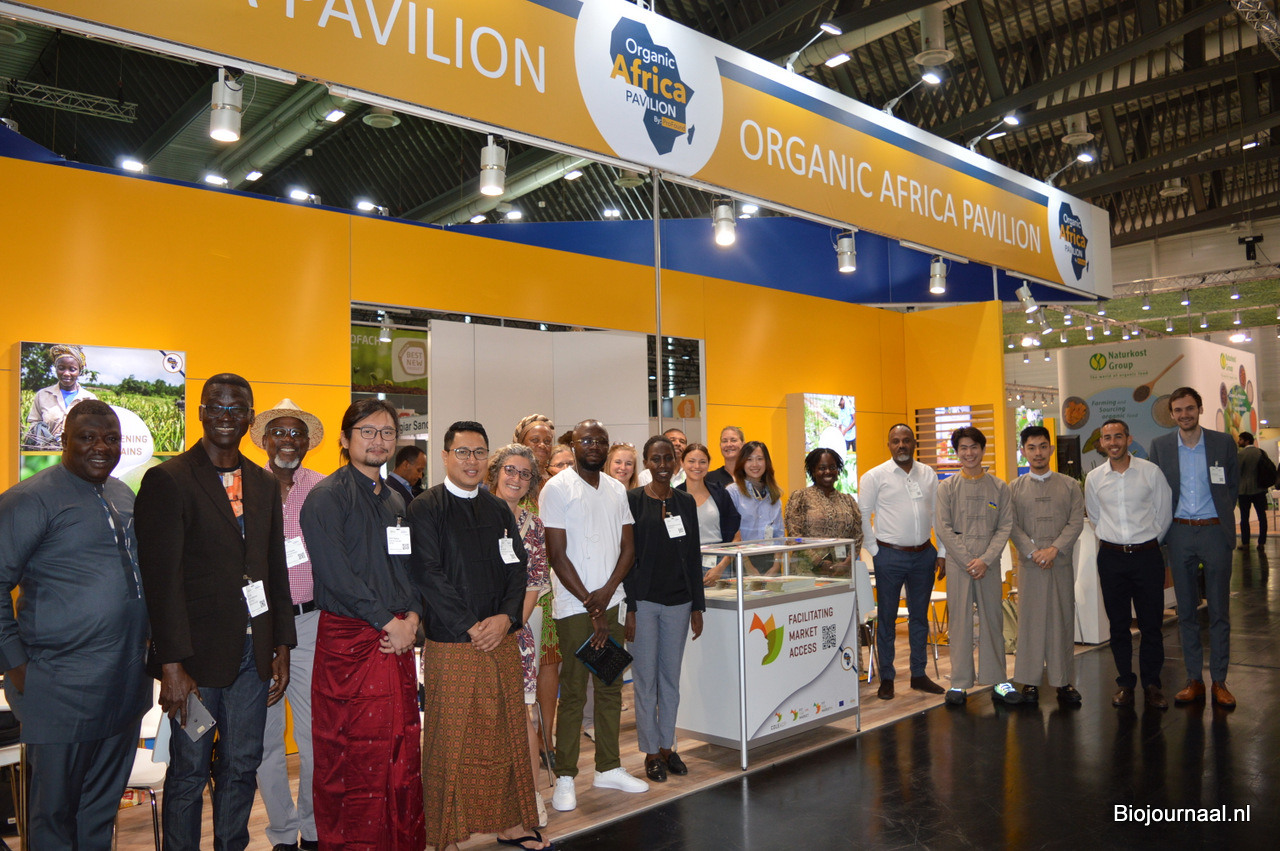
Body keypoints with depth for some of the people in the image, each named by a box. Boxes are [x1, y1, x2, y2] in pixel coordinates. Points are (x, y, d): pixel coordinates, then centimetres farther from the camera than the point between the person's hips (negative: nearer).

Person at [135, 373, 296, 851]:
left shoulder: (265, 485, 11)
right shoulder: (168, 480, -8)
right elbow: (161, 578, -12)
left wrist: (282, 648, 11)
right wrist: (171, 665, -16)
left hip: (254, 652, 5)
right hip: (197, 654, -5)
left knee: (242, 767, 14)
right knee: (189, 772, 6)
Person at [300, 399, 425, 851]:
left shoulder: (395, 500, 16)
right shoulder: (327, 496, -5)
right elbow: (335, 571, -14)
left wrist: (412, 618, 0)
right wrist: (388, 621, -12)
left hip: (398, 640, 6)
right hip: (349, 640, -6)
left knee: (402, 750, 9)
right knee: (351, 756, -1)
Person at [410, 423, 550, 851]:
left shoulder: (499, 510, 12)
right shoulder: (425, 509, -4)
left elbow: (518, 567, 9)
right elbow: (426, 575, -10)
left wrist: (505, 617, -7)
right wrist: (471, 627, -13)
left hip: (502, 639, 5)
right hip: (450, 643, -5)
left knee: (506, 734, 11)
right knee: (450, 741, 2)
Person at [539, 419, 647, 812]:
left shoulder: (616, 489, 11)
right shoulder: (557, 489, -6)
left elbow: (628, 547, 10)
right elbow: (557, 555, -9)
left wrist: (607, 591, -6)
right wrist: (591, 604, -10)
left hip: (611, 602, 5)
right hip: (574, 606, -5)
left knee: (610, 687, 11)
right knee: (573, 691, -1)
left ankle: (608, 768, 24)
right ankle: (565, 777, 10)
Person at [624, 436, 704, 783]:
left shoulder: (685, 502, 8)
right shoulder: (632, 500, -4)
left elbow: (694, 556, 10)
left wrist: (697, 607, 7)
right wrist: (628, 608, -11)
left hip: (678, 601, 4)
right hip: (643, 600, -4)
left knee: (671, 677, 11)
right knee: (645, 678, 3)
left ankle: (667, 746, 24)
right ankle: (651, 752, 15)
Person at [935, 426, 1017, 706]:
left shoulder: (999, 487, 6)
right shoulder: (947, 488, 3)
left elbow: (1005, 527, 2)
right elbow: (943, 528, -2)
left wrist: (986, 559, -10)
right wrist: (967, 561, -9)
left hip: (989, 565, 1)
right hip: (958, 564, -1)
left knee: (992, 620, 5)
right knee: (960, 621, 2)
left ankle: (998, 681, 14)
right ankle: (959, 683, 8)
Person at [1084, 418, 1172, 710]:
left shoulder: (1151, 472, -4)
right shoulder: (1094, 477, 2)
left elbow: (1164, 512, 5)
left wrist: (1149, 541, 9)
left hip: (1147, 555, -1)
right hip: (1111, 557, 2)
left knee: (1151, 623, 4)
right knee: (1118, 625, 8)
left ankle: (1152, 684, 17)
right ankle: (1125, 683, 20)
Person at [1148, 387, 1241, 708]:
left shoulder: (1223, 442, 0)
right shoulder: (1160, 446, 2)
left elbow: (1233, 486, 9)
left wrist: (1222, 517, 6)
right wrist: (1167, 527, 4)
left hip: (1215, 533, -1)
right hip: (1180, 534, 1)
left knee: (1219, 610, 4)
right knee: (1186, 610, 7)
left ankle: (1219, 681, 14)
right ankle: (1194, 680, 16)